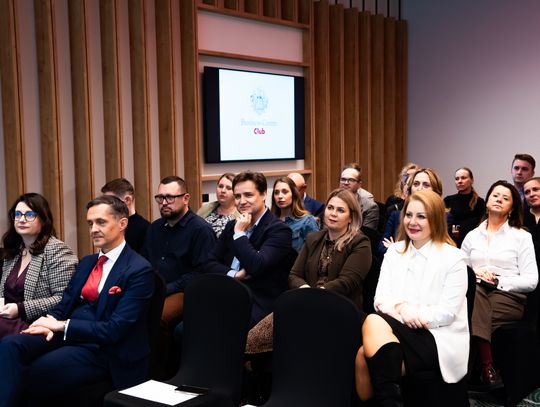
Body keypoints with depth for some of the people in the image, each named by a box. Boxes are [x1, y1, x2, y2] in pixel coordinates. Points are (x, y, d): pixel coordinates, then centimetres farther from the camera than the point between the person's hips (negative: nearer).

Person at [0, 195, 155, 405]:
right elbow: (64, 304, 13)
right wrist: (50, 322, -11)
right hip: (65, 333, 7)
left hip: (101, 348, -7)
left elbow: (115, 330, -15)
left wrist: (62, 325, -14)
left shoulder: (139, 270, -10)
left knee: (32, 374, -27)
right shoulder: (87, 262, 17)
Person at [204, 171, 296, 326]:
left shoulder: (279, 230, -6)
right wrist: (234, 274, -8)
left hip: (259, 303, -6)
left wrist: (240, 233, -9)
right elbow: (209, 263, 11)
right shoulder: (232, 226, 15)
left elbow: (256, 267, -19)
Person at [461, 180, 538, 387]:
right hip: (475, 294, 3)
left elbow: (531, 281, -1)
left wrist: (498, 281, -13)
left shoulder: (522, 237, 6)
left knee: (471, 315, -34)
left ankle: (485, 366, -19)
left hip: (508, 297, -3)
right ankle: (487, 366, -34)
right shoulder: (472, 236, 17)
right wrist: (473, 274, -10)